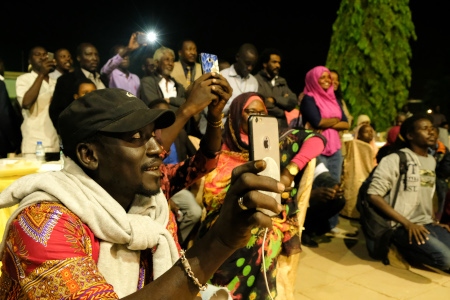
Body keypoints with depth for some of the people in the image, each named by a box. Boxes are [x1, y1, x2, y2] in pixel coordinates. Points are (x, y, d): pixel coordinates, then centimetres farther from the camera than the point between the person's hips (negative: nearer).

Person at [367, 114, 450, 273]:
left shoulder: (432, 161, 15)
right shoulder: (395, 159, -9)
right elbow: (374, 195, -16)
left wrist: (435, 222, 6)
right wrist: (407, 223, -18)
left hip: (426, 223, 7)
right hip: (402, 226, -7)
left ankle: (413, 250, 6)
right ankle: (407, 249, 0)